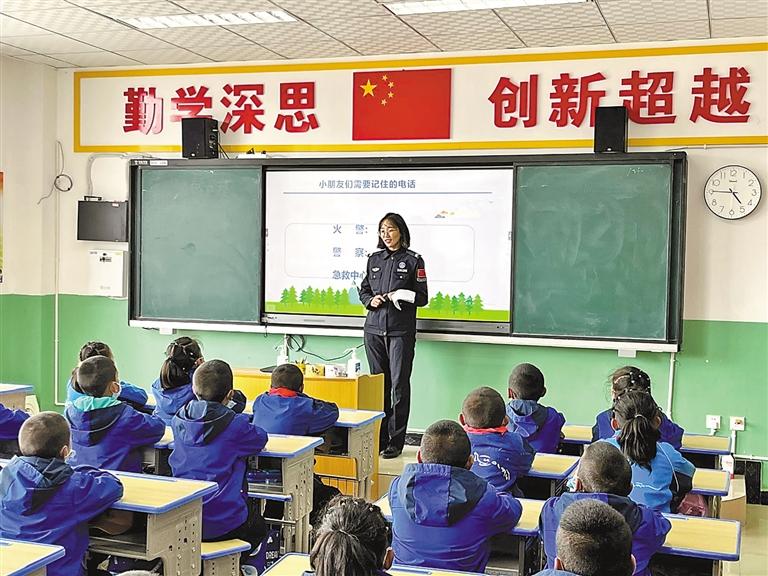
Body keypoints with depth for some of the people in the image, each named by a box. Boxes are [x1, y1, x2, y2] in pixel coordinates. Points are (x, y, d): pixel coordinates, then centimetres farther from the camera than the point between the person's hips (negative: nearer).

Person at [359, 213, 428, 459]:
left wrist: (401, 297, -17)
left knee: (399, 384, -4)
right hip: (374, 329, 4)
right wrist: (371, 300, -3)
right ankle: (379, 439, 14)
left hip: (401, 330, -4)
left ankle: (395, 442, 1)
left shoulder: (413, 260, 0)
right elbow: (364, 290, 18)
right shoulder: (374, 259, 13)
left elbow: (422, 297, -1)